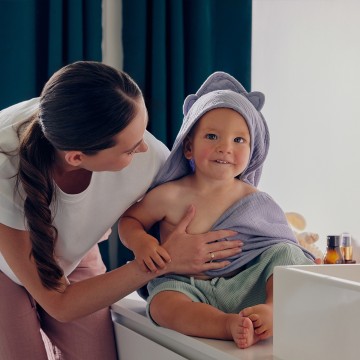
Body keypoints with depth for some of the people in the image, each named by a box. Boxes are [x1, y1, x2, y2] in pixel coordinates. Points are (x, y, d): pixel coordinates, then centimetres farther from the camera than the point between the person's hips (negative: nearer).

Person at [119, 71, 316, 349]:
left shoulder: (254, 200, 3)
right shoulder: (170, 195, -3)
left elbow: (282, 242, 10)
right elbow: (129, 220, 9)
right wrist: (141, 242, -13)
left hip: (244, 289, 3)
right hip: (193, 292, -2)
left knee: (284, 251, -14)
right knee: (162, 301, -33)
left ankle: (274, 309, -37)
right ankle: (230, 326, -50)